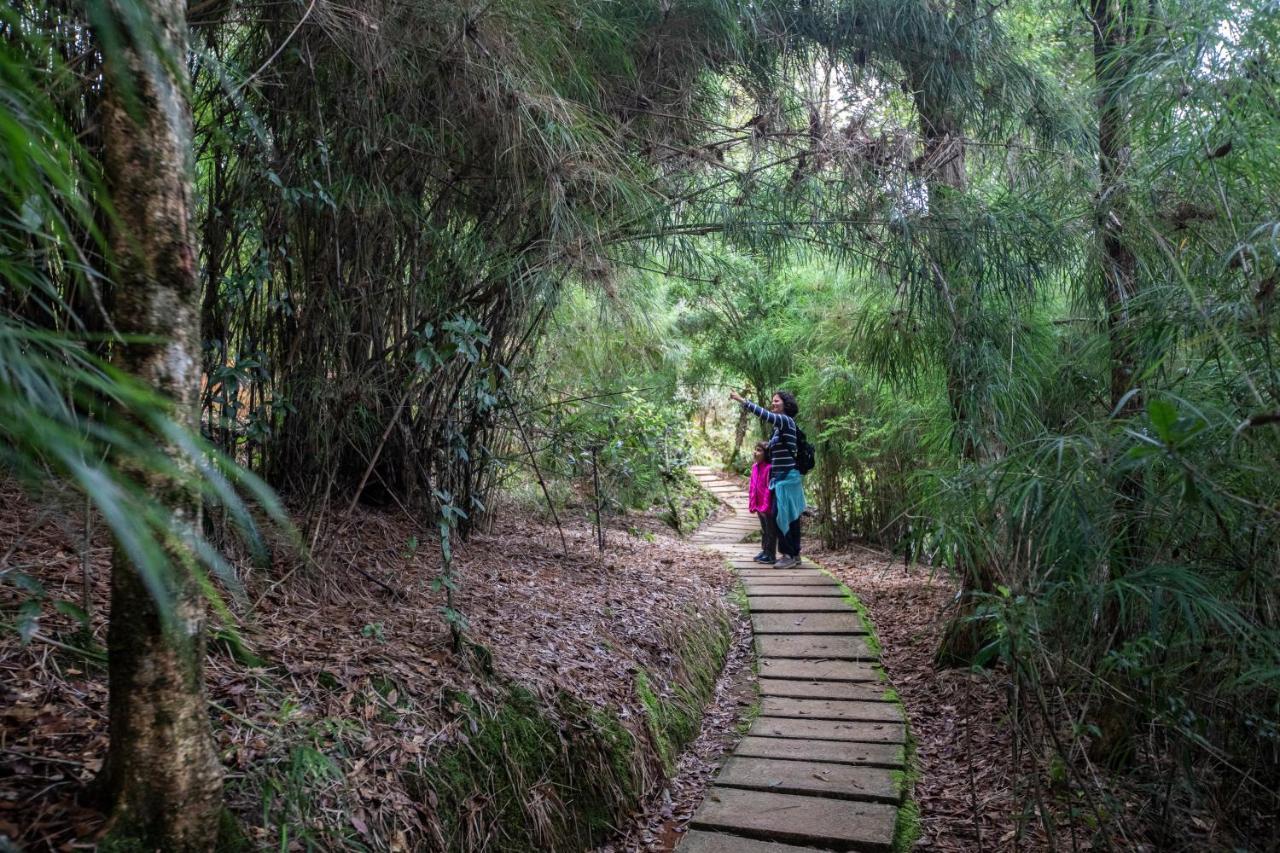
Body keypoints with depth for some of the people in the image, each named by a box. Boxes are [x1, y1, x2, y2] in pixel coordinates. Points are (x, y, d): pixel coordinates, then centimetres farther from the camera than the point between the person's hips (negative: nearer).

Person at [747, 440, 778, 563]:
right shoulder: (755, 467, 7)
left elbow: (769, 489, -21)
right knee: (764, 530, 20)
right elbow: (752, 487, 11)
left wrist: (766, 506, -20)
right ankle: (764, 551, 31)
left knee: (770, 531, 3)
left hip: (768, 507, -9)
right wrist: (752, 504, 10)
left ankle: (771, 555, 10)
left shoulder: (769, 468, -20)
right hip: (759, 506, 9)